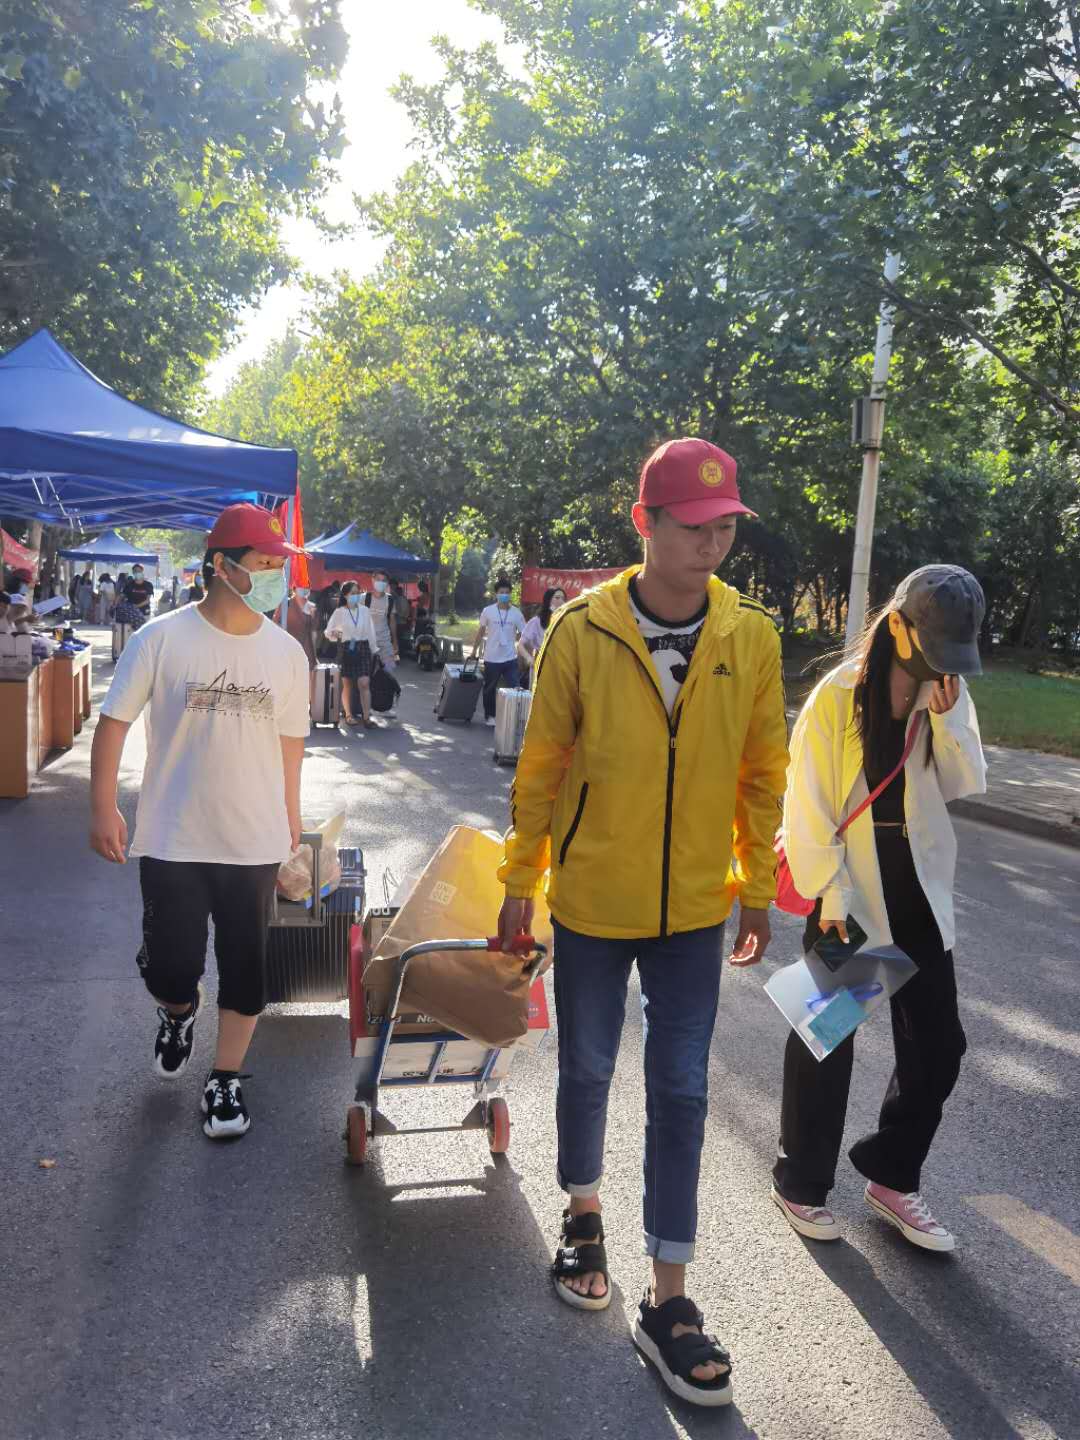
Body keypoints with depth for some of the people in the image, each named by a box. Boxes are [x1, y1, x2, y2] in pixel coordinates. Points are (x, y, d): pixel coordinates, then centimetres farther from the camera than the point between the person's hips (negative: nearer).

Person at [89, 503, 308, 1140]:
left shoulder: (286, 652, 0)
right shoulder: (161, 640, -9)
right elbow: (115, 722, -3)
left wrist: (291, 817, 14)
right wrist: (104, 807, -9)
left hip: (256, 845, 2)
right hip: (173, 842, -2)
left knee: (245, 969, 9)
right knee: (170, 967, 5)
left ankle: (227, 1080, 30)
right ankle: (179, 1014, 42)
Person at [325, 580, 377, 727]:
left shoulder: (365, 610, 4)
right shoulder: (339, 612, 0)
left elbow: (370, 632, 10)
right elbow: (328, 631, 3)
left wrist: (373, 650, 10)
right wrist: (334, 634, -19)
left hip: (363, 648, 1)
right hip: (346, 648, -1)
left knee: (364, 683, -10)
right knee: (347, 684, 6)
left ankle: (366, 717, -10)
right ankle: (349, 714, 19)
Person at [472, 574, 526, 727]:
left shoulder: (516, 613, -1)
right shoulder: (488, 611, -3)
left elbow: (523, 633, 5)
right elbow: (481, 632, 7)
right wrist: (474, 650, 11)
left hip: (510, 659, 0)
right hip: (491, 658, 0)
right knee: (489, 689, 11)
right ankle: (489, 716, 26)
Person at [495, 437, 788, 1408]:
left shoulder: (752, 635, -6)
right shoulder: (582, 630, -12)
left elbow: (763, 773, 2)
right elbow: (541, 766, -4)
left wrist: (757, 888, 6)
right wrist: (521, 880, 0)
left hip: (694, 910, 1)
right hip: (591, 902, -1)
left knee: (681, 1094, 6)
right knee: (587, 1069, 17)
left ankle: (668, 1299, 21)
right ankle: (585, 1215, 44)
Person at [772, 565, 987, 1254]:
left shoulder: (950, 689, 3)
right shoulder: (839, 694, -13)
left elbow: (968, 784, -1)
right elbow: (810, 805, -12)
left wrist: (947, 716, -15)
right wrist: (830, 895, -15)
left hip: (920, 892, 5)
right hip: (848, 888, -5)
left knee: (938, 1044, 11)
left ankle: (892, 1176, 31)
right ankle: (802, 1182, 27)